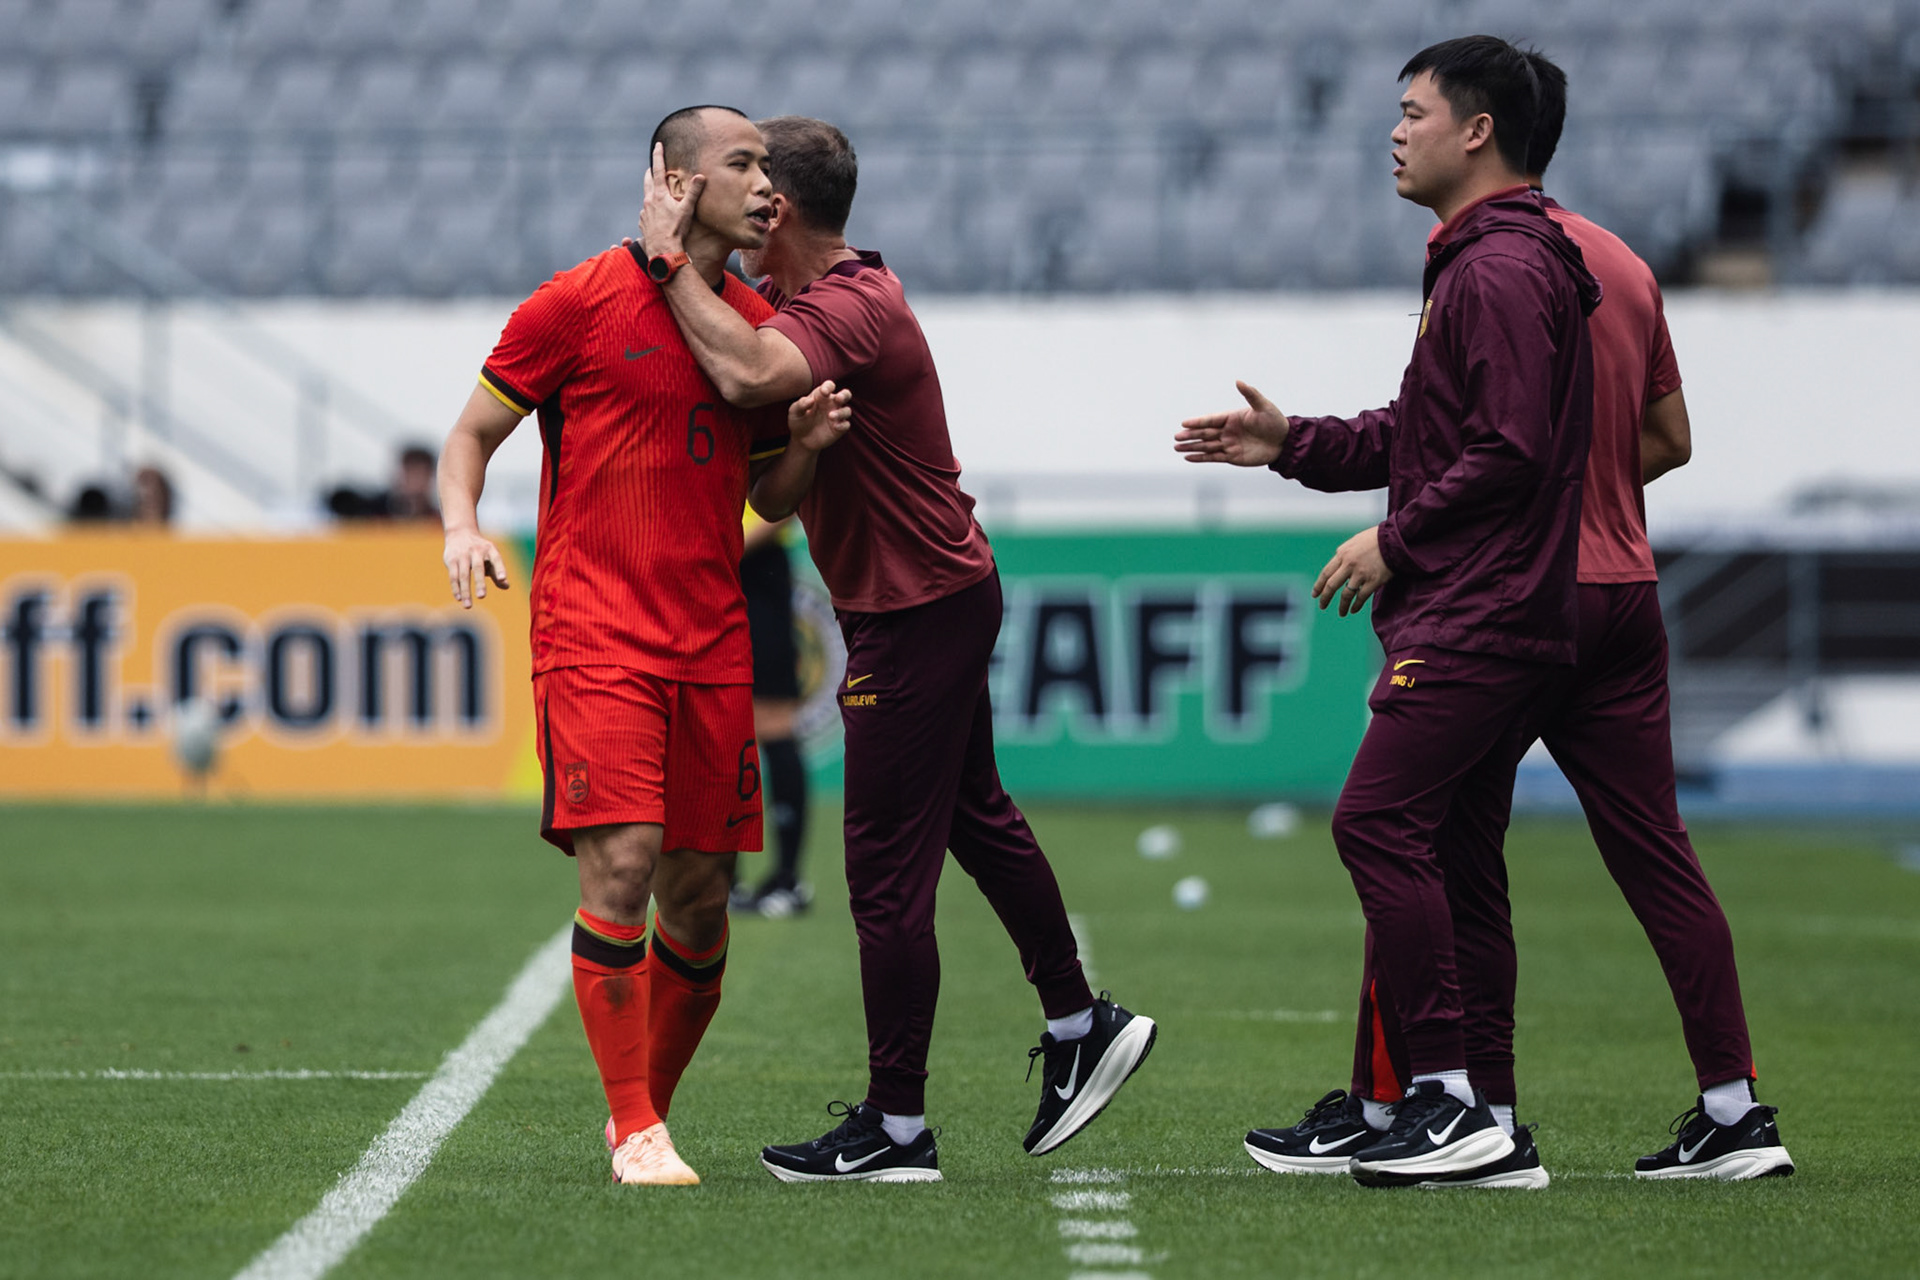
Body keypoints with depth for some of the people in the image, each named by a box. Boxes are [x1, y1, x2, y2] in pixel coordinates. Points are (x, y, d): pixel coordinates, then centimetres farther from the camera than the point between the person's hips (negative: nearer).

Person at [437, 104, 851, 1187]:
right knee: (622, 865, -17)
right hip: (594, 638, -5)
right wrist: (462, 526, -16)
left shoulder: (759, 326, 14)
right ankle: (637, 1132, -8)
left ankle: (647, 1105, 23)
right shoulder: (581, 301, -1)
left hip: (714, 644, 5)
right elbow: (473, 433, 4)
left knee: (700, 894, 5)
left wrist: (803, 443, 1)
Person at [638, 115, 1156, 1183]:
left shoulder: (852, 310, -23)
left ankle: (897, 1131, 0)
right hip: (944, 590, 10)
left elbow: (750, 374, -42)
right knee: (975, 817, 21)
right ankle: (1082, 1025, 32)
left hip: (915, 614, -10)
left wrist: (668, 260, -33)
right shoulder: (839, 291, 11)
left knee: (889, 871, -5)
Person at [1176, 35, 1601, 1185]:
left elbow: (1510, 449, -21)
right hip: (1472, 612, 11)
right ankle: (1459, 1103, 12)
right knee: (1448, 847, 10)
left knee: (1379, 821, -15)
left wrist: (1395, 542, -14)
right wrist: (1291, 443, 18)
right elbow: (1424, 435, 26)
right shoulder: (1479, 262, 21)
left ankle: (1450, 1097, -16)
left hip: (1479, 618, -11)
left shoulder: (1503, 271, -14)